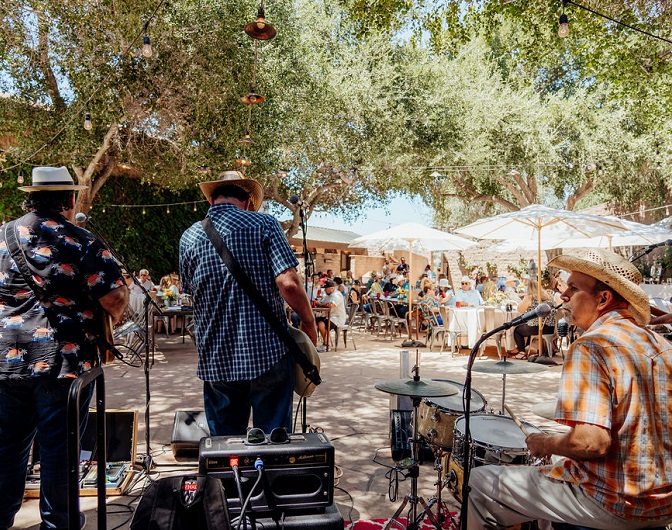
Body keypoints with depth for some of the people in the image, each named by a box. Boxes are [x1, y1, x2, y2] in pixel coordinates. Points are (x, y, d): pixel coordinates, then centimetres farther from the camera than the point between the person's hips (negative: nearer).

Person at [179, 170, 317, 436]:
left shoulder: (189, 237, 5)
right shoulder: (264, 225, -5)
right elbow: (288, 284, -15)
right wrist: (309, 323, -1)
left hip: (216, 361, 4)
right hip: (268, 354, -3)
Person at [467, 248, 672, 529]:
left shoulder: (590, 347, -21)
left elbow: (591, 442, -29)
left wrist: (546, 444, -9)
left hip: (615, 504, -8)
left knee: (480, 480, 4)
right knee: (554, 465, 34)